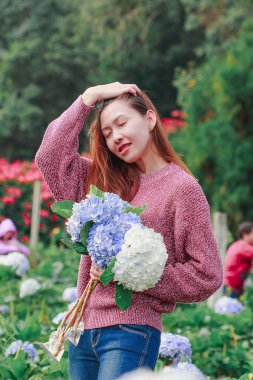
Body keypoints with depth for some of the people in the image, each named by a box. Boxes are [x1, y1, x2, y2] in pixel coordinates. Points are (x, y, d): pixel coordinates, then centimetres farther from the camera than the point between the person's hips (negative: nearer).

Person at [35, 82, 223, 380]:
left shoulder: (181, 187, -4)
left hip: (131, 331, -6)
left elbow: (207, 276, -6)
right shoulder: (106, 180, 13)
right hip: (83, 329, 6)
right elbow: (50, 156, 7)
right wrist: (89, 97, 8)